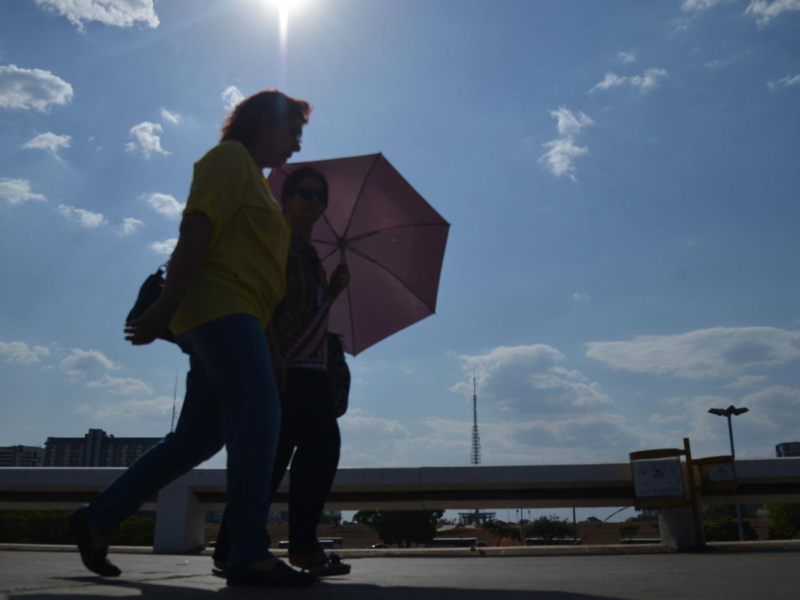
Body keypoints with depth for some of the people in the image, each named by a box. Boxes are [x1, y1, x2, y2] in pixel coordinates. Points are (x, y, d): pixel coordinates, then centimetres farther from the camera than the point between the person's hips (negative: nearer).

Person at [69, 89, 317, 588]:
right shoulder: (230, 157, 0)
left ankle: (98, 520, 17)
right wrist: (166, 306, -20)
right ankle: (250, 554, -20)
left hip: (232, 319, 10)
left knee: (199, 437, 8)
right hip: (223, 307, -10)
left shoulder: (255, 180, 29)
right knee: (259, 417, -18)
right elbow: (196, 231, -13)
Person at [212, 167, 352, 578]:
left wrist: (333, 289, 9)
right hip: (283, 364, -8)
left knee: (322, 445, 1)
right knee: (276, 449, -13)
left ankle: (304, 545, 6)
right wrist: (274, 357, -24)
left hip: (312, 367, 9)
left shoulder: (310, 252, 24)